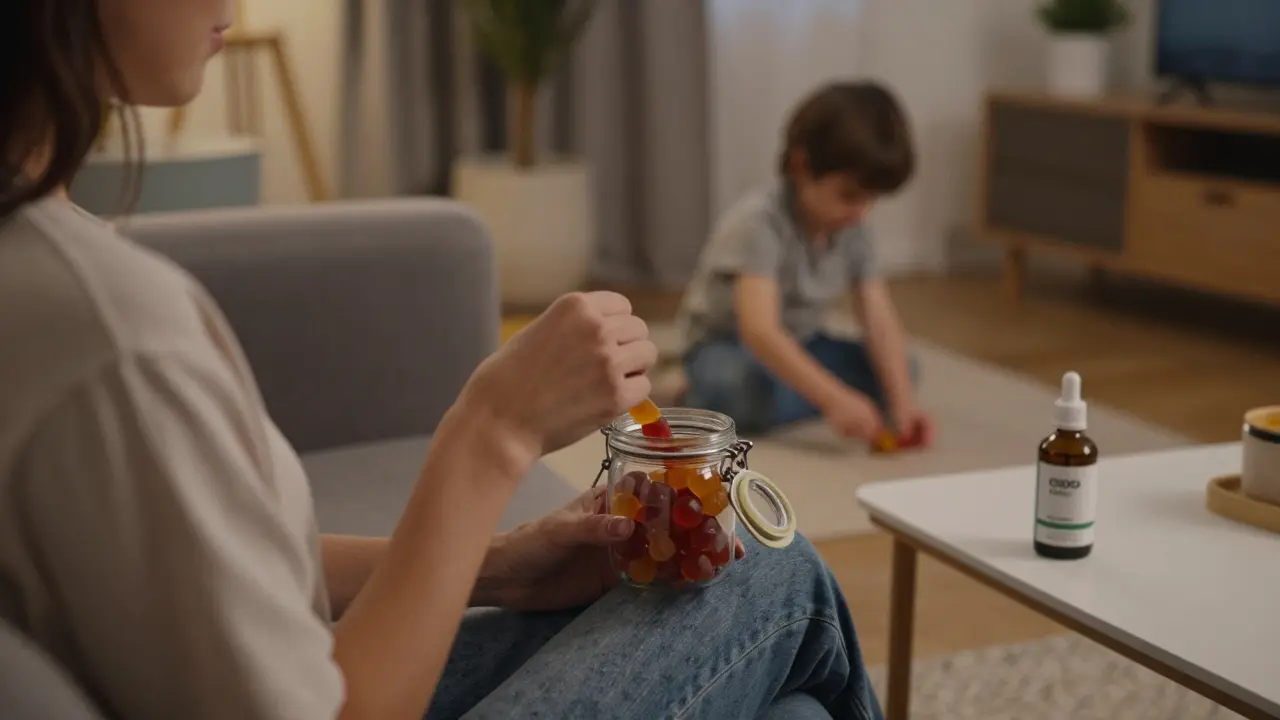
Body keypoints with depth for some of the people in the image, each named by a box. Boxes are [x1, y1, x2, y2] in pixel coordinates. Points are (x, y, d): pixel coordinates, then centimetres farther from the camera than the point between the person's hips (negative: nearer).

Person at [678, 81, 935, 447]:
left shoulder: (853, 231, -8)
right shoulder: (760, 222, -30)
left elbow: (881, 325, -12)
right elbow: (760, 330, -41)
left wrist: (903, 404, -28)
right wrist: (834, 399, -49)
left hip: (796, 347, 7)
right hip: (727, 347, -7)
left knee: (901, 370, -8)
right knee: (754, 393, -40)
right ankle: (706, 393, -7)